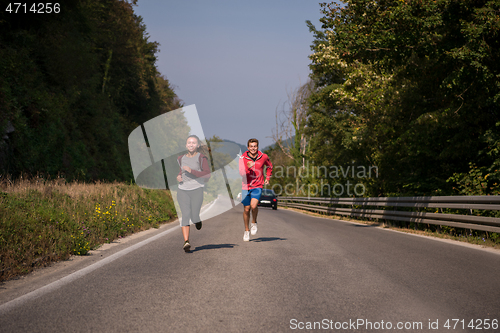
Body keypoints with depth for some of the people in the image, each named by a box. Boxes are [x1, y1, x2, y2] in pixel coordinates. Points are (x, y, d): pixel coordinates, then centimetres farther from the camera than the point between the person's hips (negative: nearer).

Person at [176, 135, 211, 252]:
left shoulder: (202, 158, -3)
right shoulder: (181, 158, 12)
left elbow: (207, 175, -12)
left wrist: (191, 171, -19)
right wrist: (179, 176, 8)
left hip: (197, 190, -3)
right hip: (183, 190, 3)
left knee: (194, 217, -3)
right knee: (185, 215, -13)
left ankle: (198, 220, 35)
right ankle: (186, 242, -19)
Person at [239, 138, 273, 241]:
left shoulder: (263, 157, -2)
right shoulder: (243, 158, -6)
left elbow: (269, 166, 19)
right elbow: (242, 173, -15)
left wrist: (267, 178, 12)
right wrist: (248, 167, -32)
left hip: (257, 186, -1)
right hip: (246, 186, 1)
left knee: (253, 206, -22)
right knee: (246, 209, 6)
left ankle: (254, 222, 7)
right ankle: (247, 231, 24)